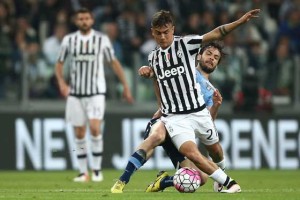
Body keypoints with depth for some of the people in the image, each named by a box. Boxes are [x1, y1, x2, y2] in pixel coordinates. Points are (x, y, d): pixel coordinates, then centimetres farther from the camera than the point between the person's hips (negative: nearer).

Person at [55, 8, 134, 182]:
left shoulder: (102, 39, -1)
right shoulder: (69, 40, 4)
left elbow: (114, 63, 6)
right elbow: (60, 63, 12)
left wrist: (126, 86, 5)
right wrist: (62, 83, -6)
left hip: (96, 92, -2)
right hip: (75, 93, 2)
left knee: (95, 128, -18)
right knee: (79, 133, 3)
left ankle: (97, 169, -7)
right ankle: (83, 172, 13)